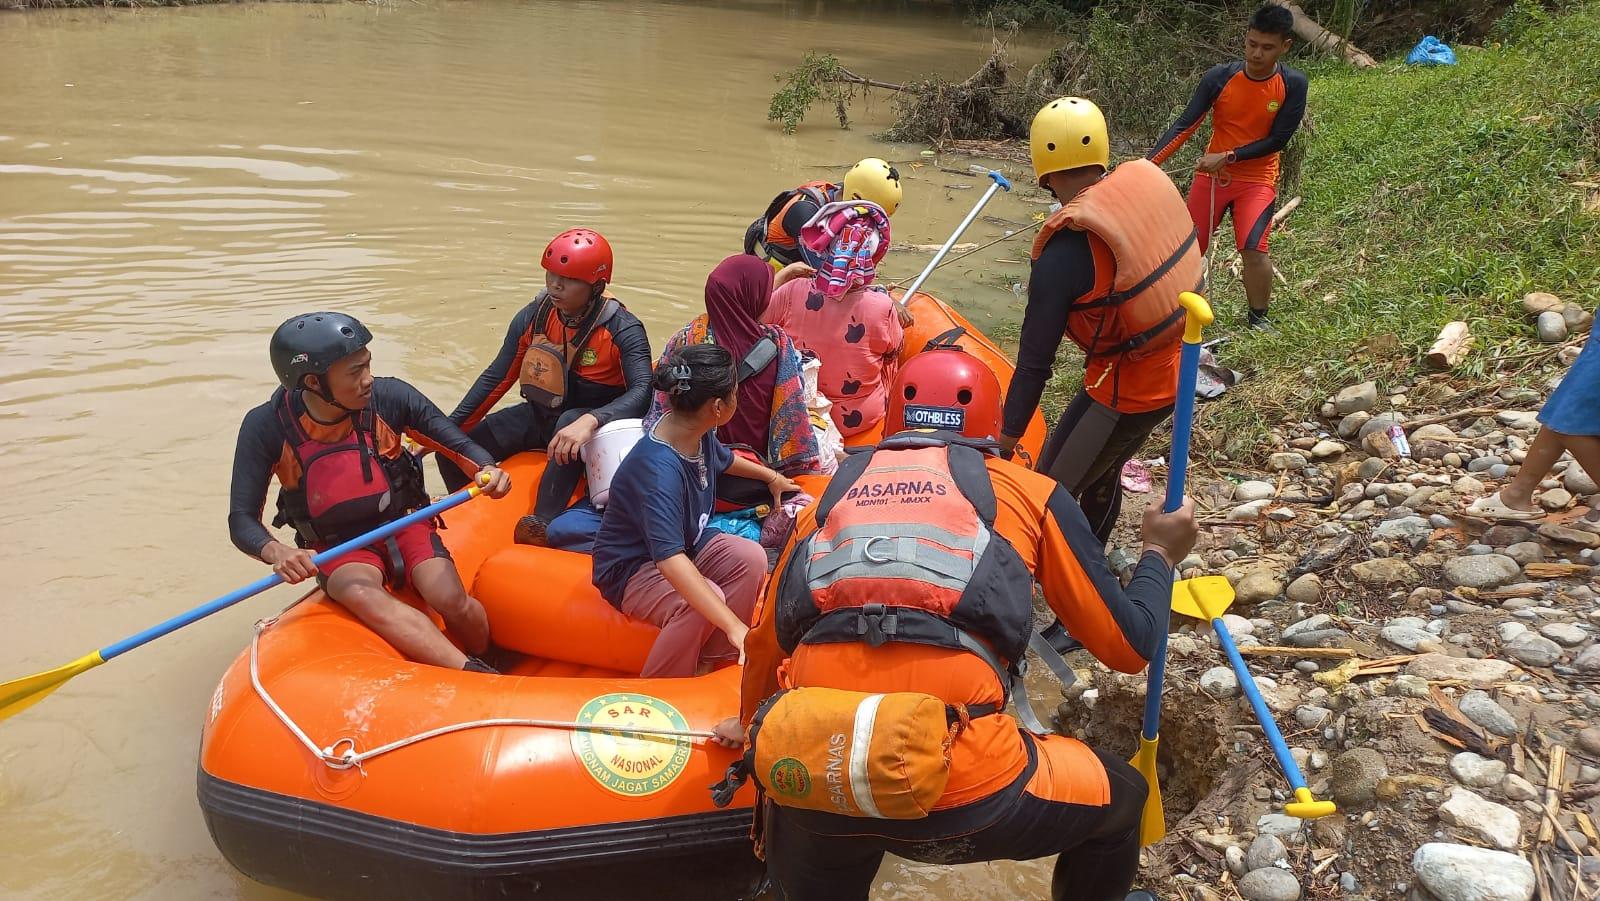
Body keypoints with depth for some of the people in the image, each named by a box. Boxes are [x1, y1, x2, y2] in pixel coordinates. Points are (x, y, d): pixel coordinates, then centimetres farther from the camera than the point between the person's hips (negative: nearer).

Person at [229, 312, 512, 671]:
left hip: (404, 525, 1)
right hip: (339, 549, -1)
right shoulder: (268, 426, -14)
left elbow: (460, 445, -3)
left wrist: (487, 470, -27)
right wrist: (276, 552, -36)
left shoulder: (389, 397, -13)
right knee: (360, 594, -34)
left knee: (451, 601, -26)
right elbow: (242, 521, -13)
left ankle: (498, 665, 4)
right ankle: (478, 677, -40)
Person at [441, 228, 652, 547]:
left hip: (599, 422, -5)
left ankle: (542, 524, -39)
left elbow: (643, 391, -34)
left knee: (572, 422, -41)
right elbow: (496, 378, 1)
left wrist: (590, 422, -51)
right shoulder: (533, 318, -7)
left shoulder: (622, 329, -20)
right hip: (539, 414, 5)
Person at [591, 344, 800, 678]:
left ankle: (709, 666, -3)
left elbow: (724, 460, 19)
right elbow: (670, 558, -46)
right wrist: (734, 625, -50)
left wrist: (772, 477, 32)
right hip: (631, 567, -8)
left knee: (751, 558, -17)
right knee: (703, 603, -34)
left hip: (687, 542, 8)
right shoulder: (659, 468, -36)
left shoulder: (699, 434, -9)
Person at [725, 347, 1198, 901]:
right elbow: (1129, 646, 14)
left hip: (812, 785, 3)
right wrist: (1159, 555, 33)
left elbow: (765, 643, 27)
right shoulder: (1025, 491, 11)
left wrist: (753, 725, 48)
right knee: (1121, 796, 28)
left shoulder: (834, 496, 20)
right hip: (959, 784, -3)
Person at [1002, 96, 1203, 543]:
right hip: (1177, 368, 8)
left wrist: (1008, 436, -8)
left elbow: (1035, 359, -19)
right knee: (1102, 473, 27)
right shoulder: (1149, 180, -9)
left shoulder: (1064, 253, -26)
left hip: (1124, 389, -8)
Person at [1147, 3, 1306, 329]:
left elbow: (1278, 140, -11)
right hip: (1212, 175, 2)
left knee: (1253, 249, -17)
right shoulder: (1219, 76, -12)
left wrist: (1227, 156, -20)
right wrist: (1147, 164, -26)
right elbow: (1184, 125, -15)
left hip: (1257, 180, -2)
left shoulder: (1293, 84, -12)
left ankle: (1258, 320, 3)